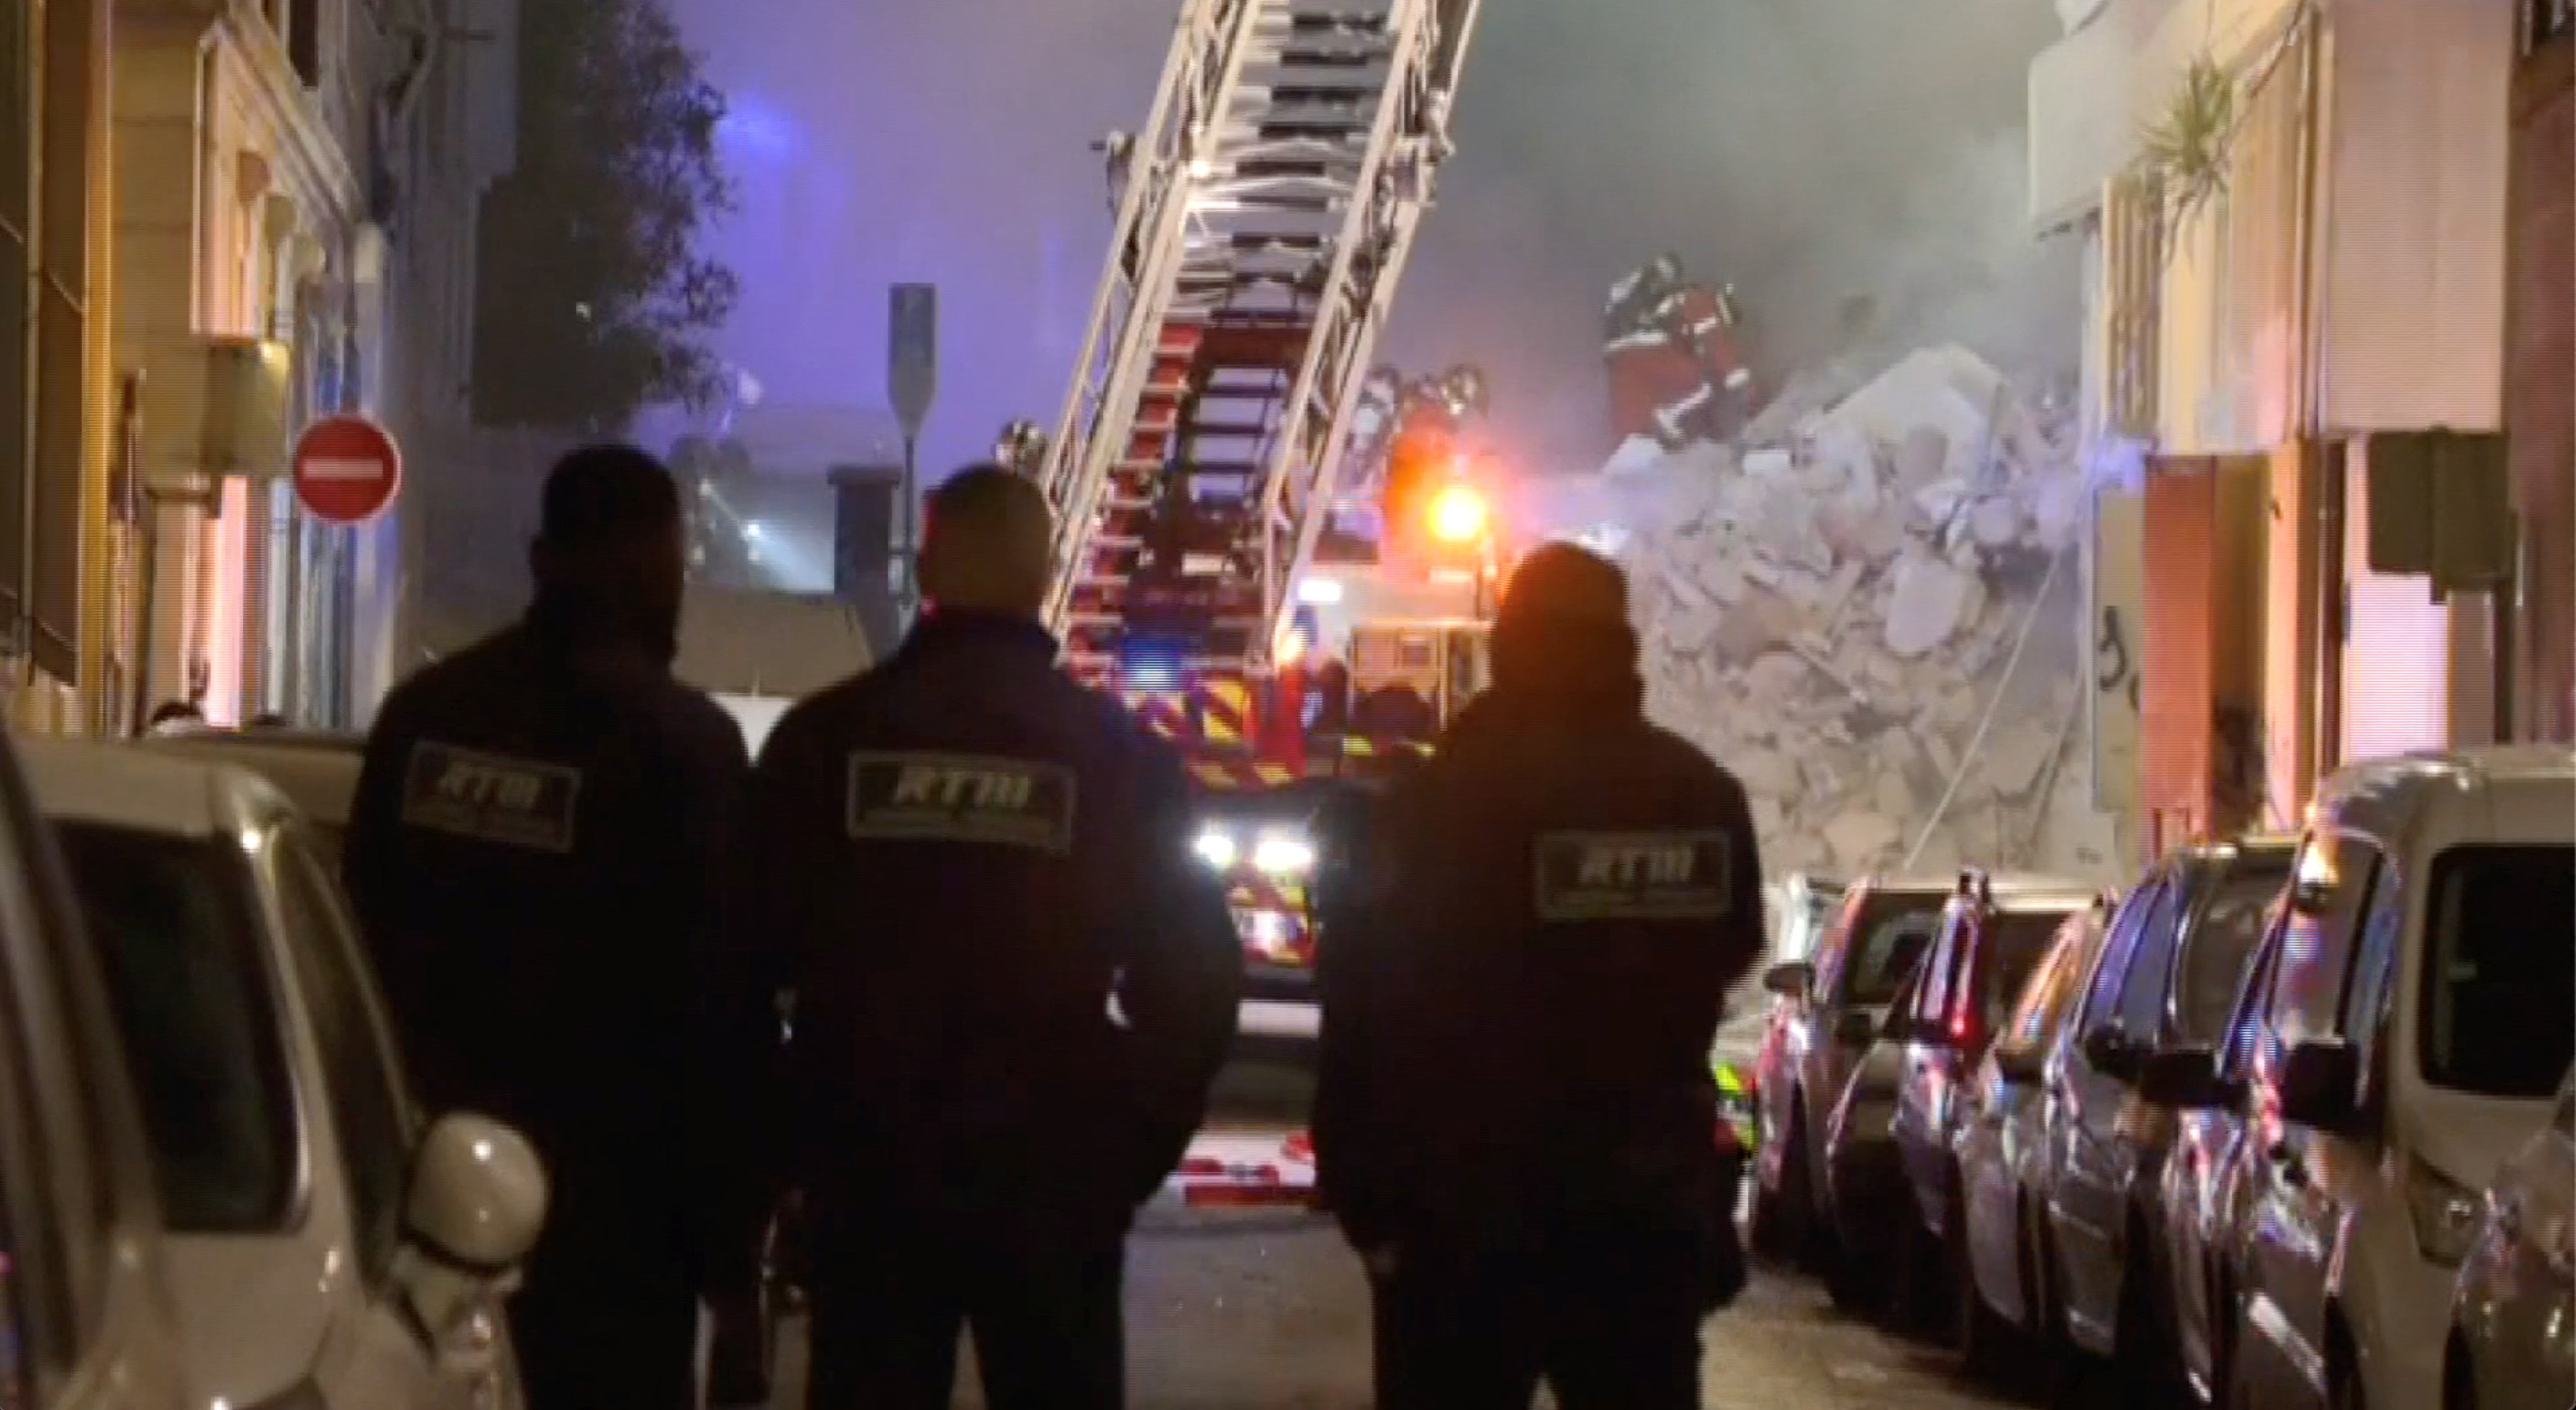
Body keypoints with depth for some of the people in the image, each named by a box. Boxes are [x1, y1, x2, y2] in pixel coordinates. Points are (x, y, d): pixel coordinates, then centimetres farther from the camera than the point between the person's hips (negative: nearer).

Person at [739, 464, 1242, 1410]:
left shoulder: (825, 737, -1)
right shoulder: (1117, 753, -2)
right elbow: (1190, 977, -1)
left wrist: (775, 1145, 12)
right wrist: (1135, 1151, 9)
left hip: (866, 1171, 1)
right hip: (1053, 1179, -1)